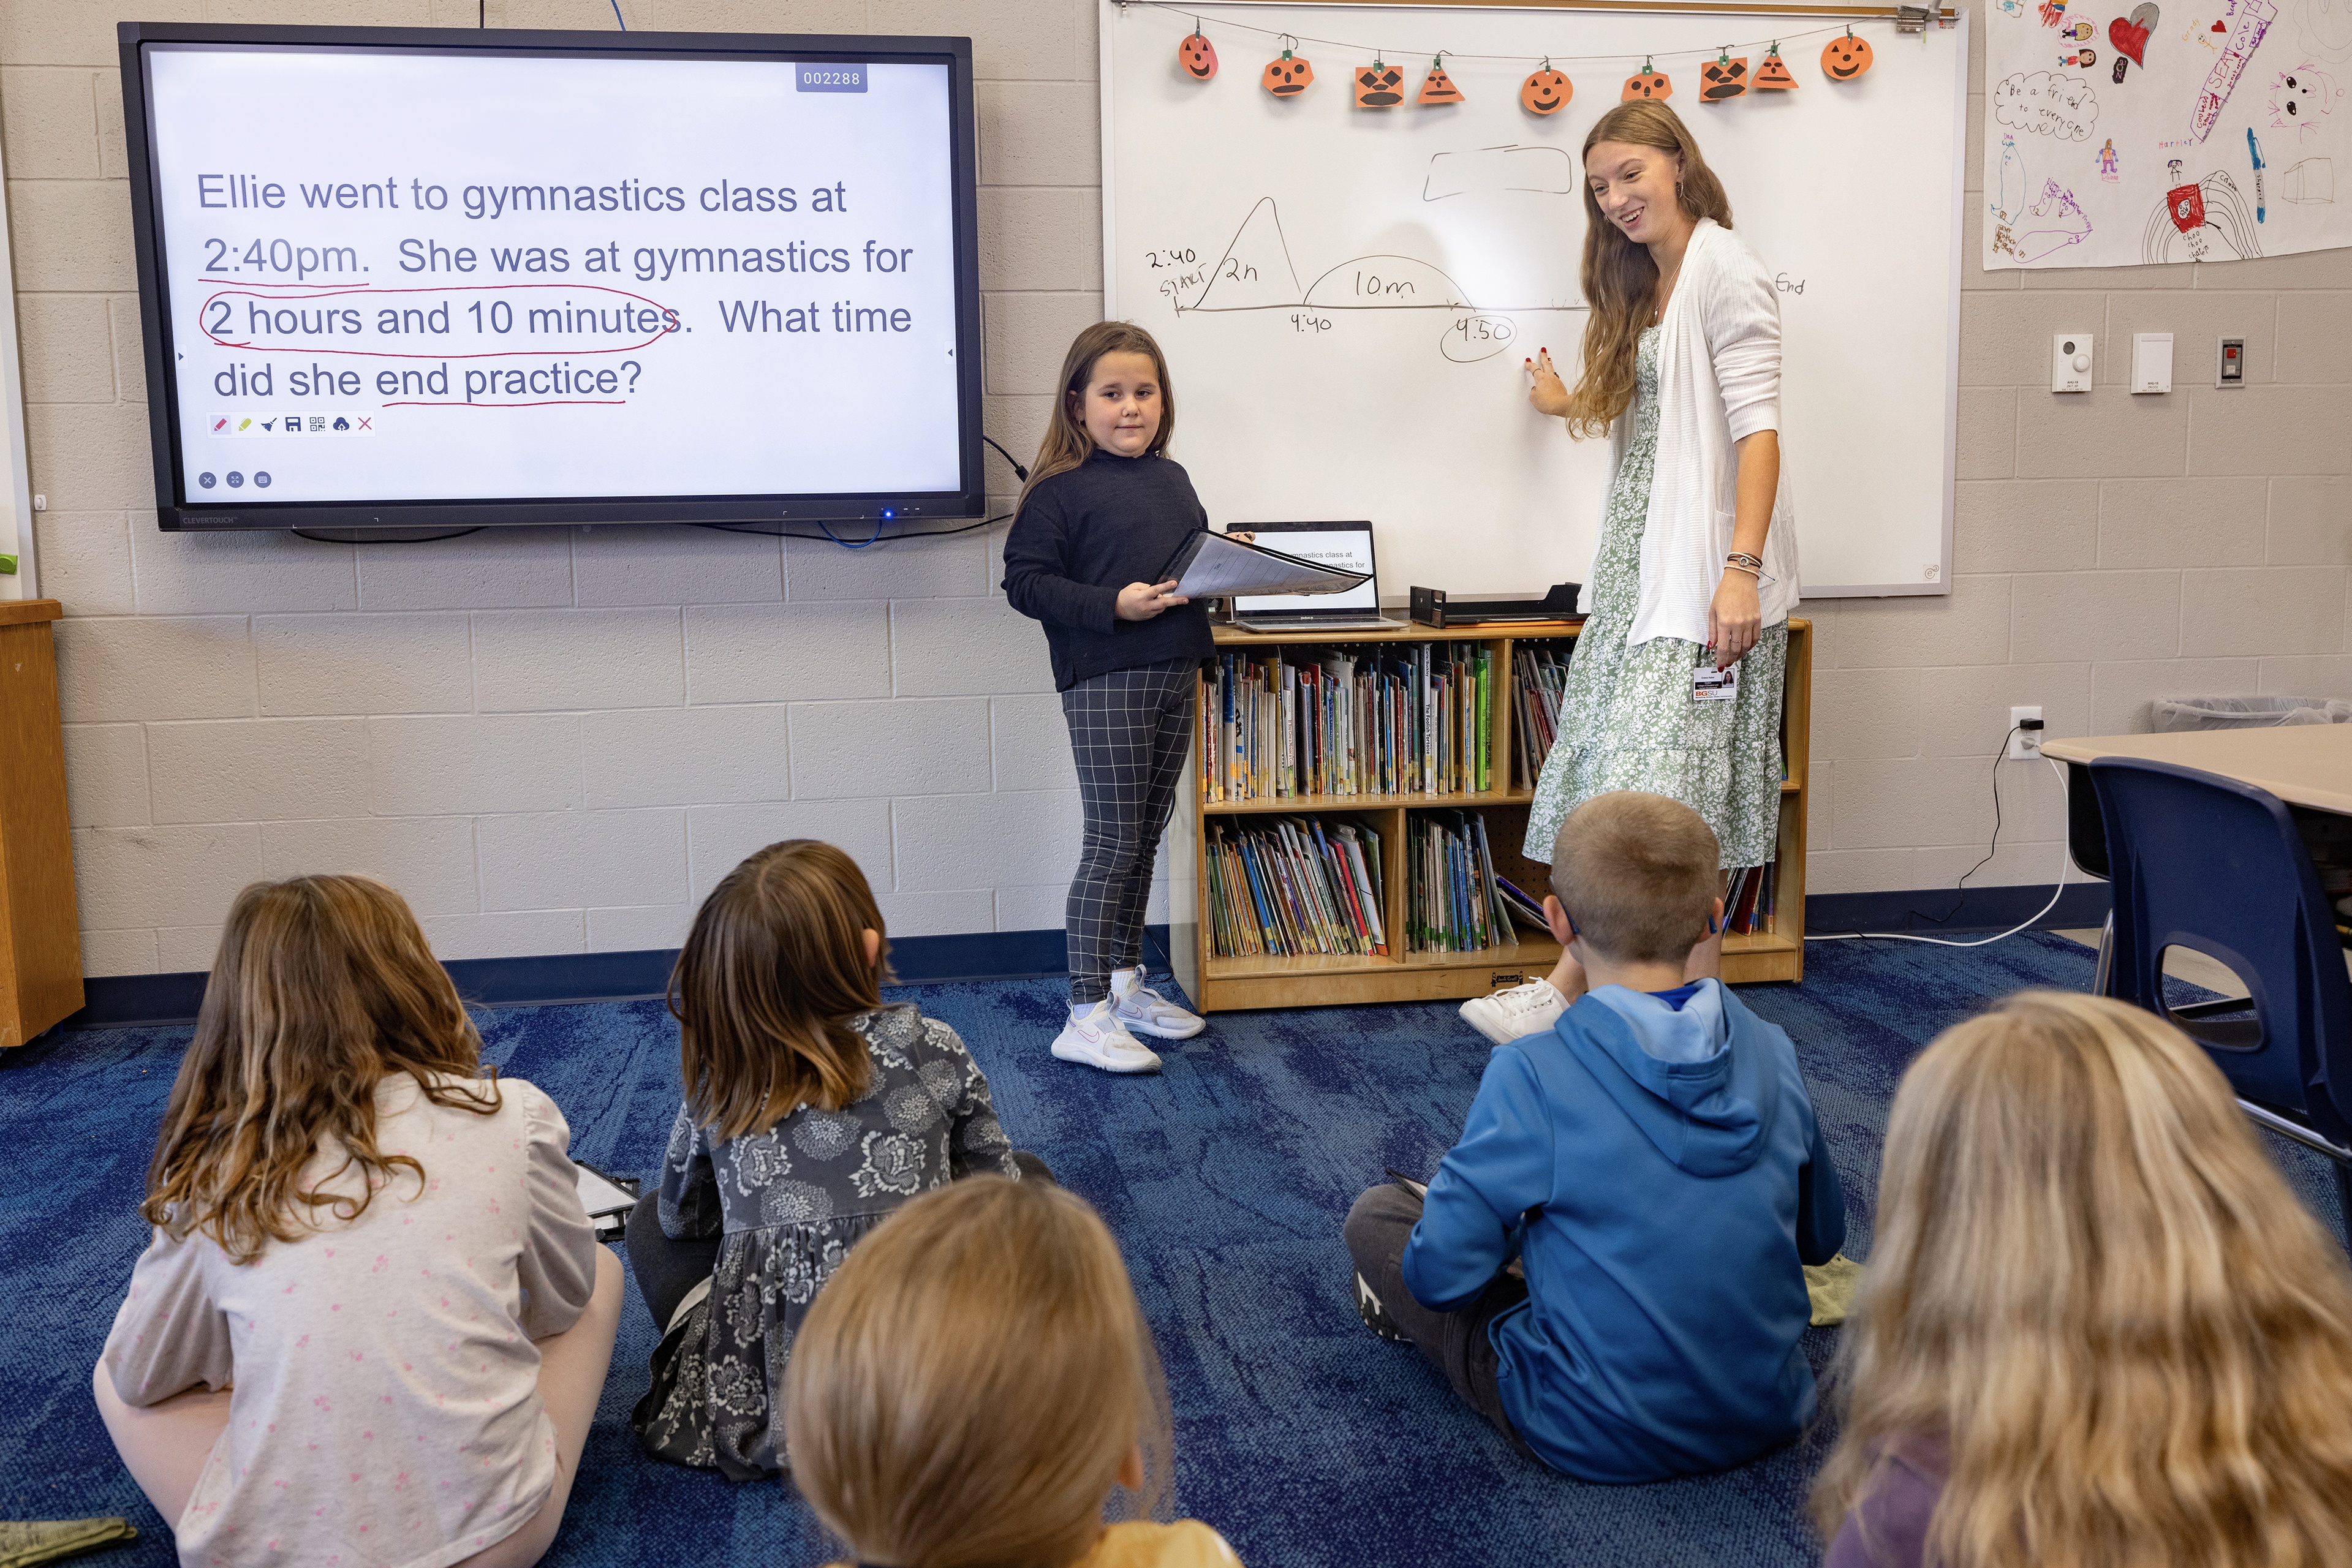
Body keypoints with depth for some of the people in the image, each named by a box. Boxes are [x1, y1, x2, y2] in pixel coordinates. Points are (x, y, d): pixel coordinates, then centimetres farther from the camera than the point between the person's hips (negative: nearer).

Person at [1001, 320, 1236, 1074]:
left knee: (1145, 840, 15)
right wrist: (1113, 605, -21)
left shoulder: (1173, 479, 14)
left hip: (1173, 675, 7)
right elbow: (1025, 581, -13)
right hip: (1104, 681, -7)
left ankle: (1125, 983, 29)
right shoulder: (1061, 489, -8)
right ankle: (1087, 1016, 1)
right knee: (1112, 844, -6)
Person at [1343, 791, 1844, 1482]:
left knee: (1375, 1214, 12)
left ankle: (1397, 1309, 39)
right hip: (1769, 1416, 5)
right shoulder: (1772, 1053, -8)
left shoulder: (1529, 1076, -22)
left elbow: (1442, 1275, -15)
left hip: (1601, 1440, -5)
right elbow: (1821, 1239, 7)